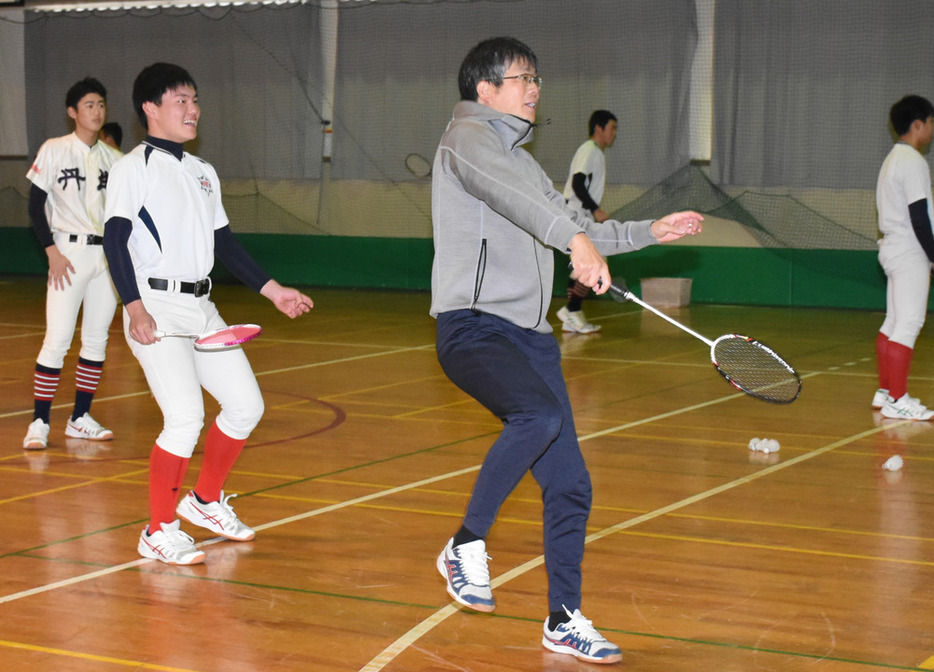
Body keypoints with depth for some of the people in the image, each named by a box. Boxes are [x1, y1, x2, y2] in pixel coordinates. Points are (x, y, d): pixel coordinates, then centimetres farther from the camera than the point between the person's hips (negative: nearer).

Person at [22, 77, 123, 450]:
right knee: (58, 339, -10)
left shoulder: (112, 158, 10)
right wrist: (53, 252, -11)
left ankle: (81, 419, 14)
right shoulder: (54, 150, -2)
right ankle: (40, 422, -6)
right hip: (70, 252, -5)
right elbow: (35, 206, -3)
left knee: (97, 339, 6)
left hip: (106, 255, 5)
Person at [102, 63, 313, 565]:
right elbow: (115, 240, -14)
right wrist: (135, 308, -25)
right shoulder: (135, 167, -5)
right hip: (155, 307, -8)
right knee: (185, 418, -17)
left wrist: (272, 290, 19)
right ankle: (158, 532, -1)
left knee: (246, 405, 7)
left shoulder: (202, 172, 18)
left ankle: (205, 501, 28)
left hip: (201, 307, 8)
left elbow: (224, 243, 23)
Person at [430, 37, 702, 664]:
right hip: (473, 328, -8)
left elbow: (572, 224, 36)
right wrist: (577, 239, -39)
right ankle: (467, 544, -18)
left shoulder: (523, 160, 24)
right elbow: (505, 191, -25)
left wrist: (649, 231, 28)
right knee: (540, 414, -35)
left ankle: (565, 621, 16)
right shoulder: (467, 136, -3)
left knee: (569, 485, 3)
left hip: (529, 336, 8)